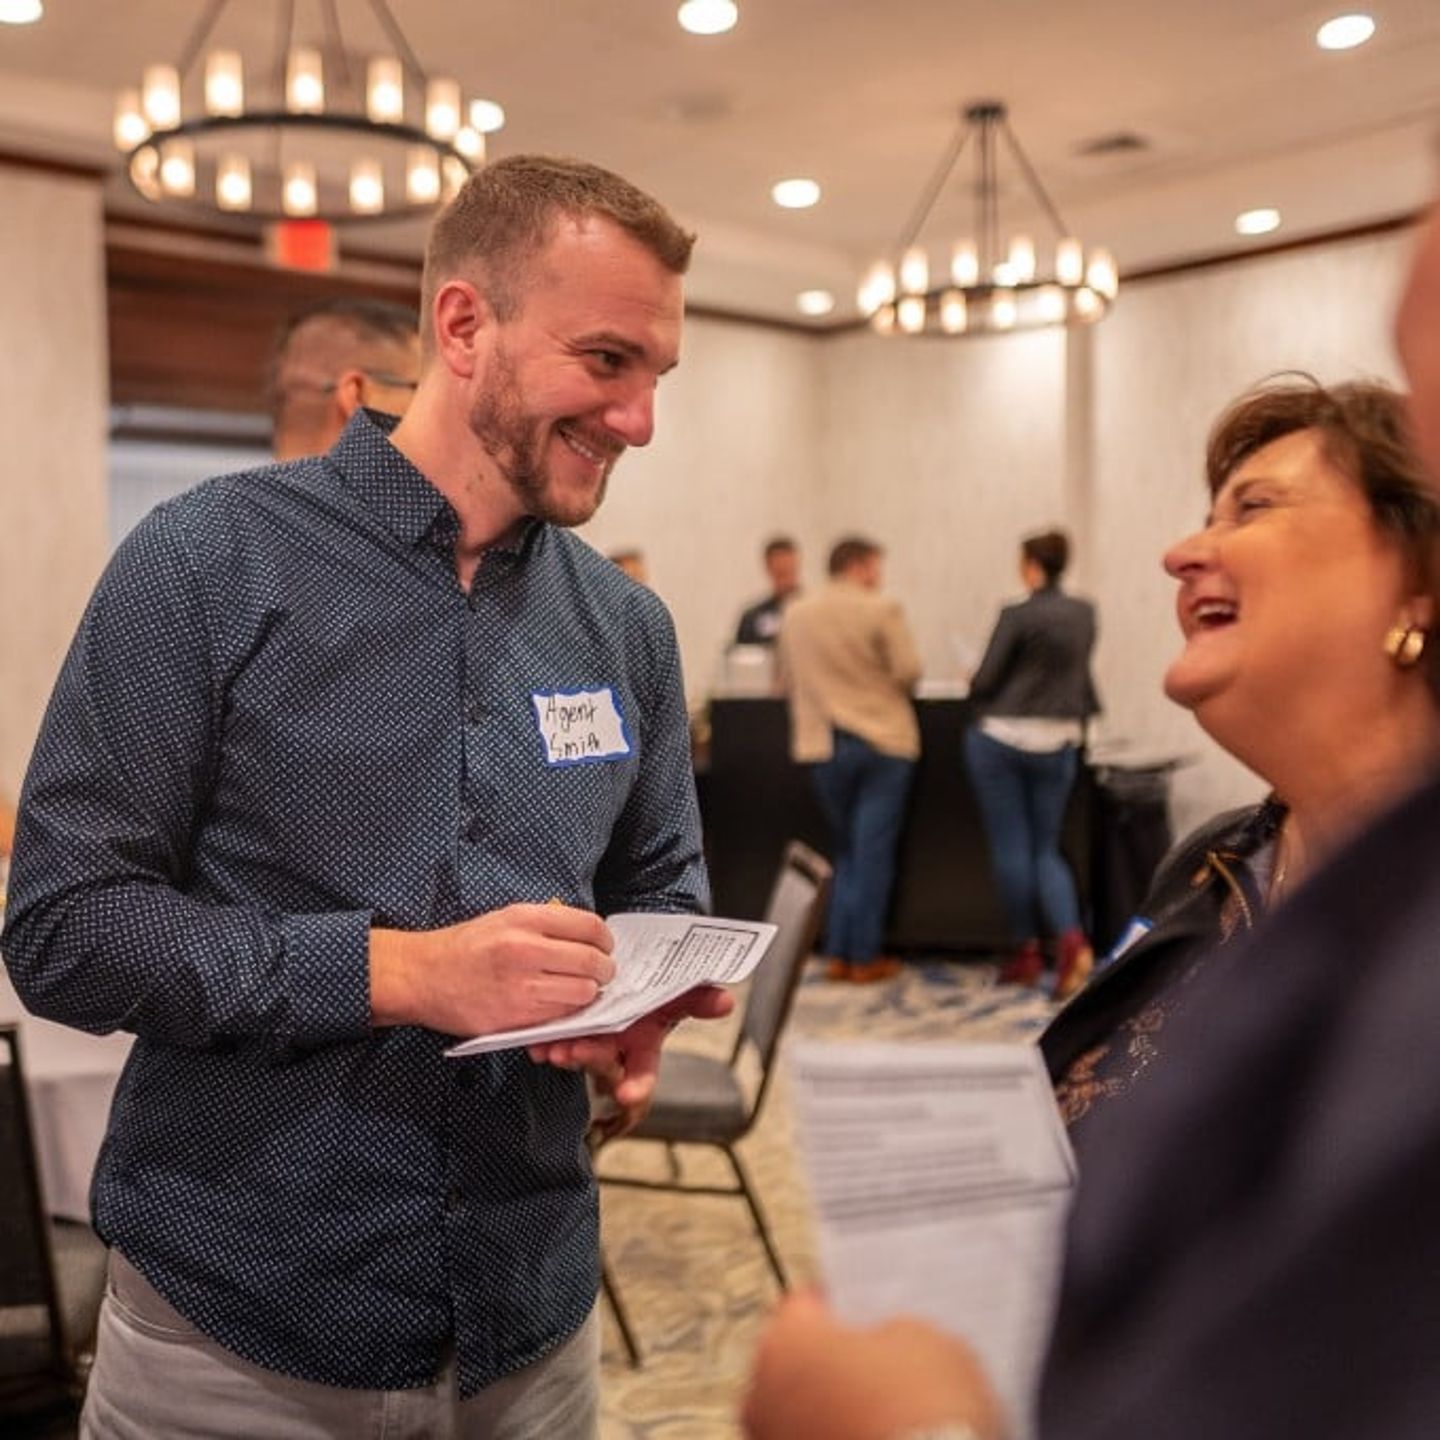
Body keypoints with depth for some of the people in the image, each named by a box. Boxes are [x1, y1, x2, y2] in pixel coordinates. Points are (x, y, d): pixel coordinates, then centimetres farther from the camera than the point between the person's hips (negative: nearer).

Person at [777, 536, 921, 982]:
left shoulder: (795, 614, 5)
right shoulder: (883, 610, -9)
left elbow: (788, 680, 12)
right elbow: (908, 672, -11)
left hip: (822, 744, 4)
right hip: (883, 741, -4)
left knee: (846, 849, 17)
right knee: (873, 851, 2)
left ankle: (838, 954, 15)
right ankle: (865, 957, 6)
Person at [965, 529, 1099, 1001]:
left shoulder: (1017, 616, -13)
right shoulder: (1084, 614, 6)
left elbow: (984, 682, -10)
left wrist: (974, 686, 11)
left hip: (1002, 738, -5)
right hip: (1057, 744, 5)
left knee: (1010, 847, 5)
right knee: (1047, 849, 11)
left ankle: (1025, 951, 13)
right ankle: (1071, 937, -10)